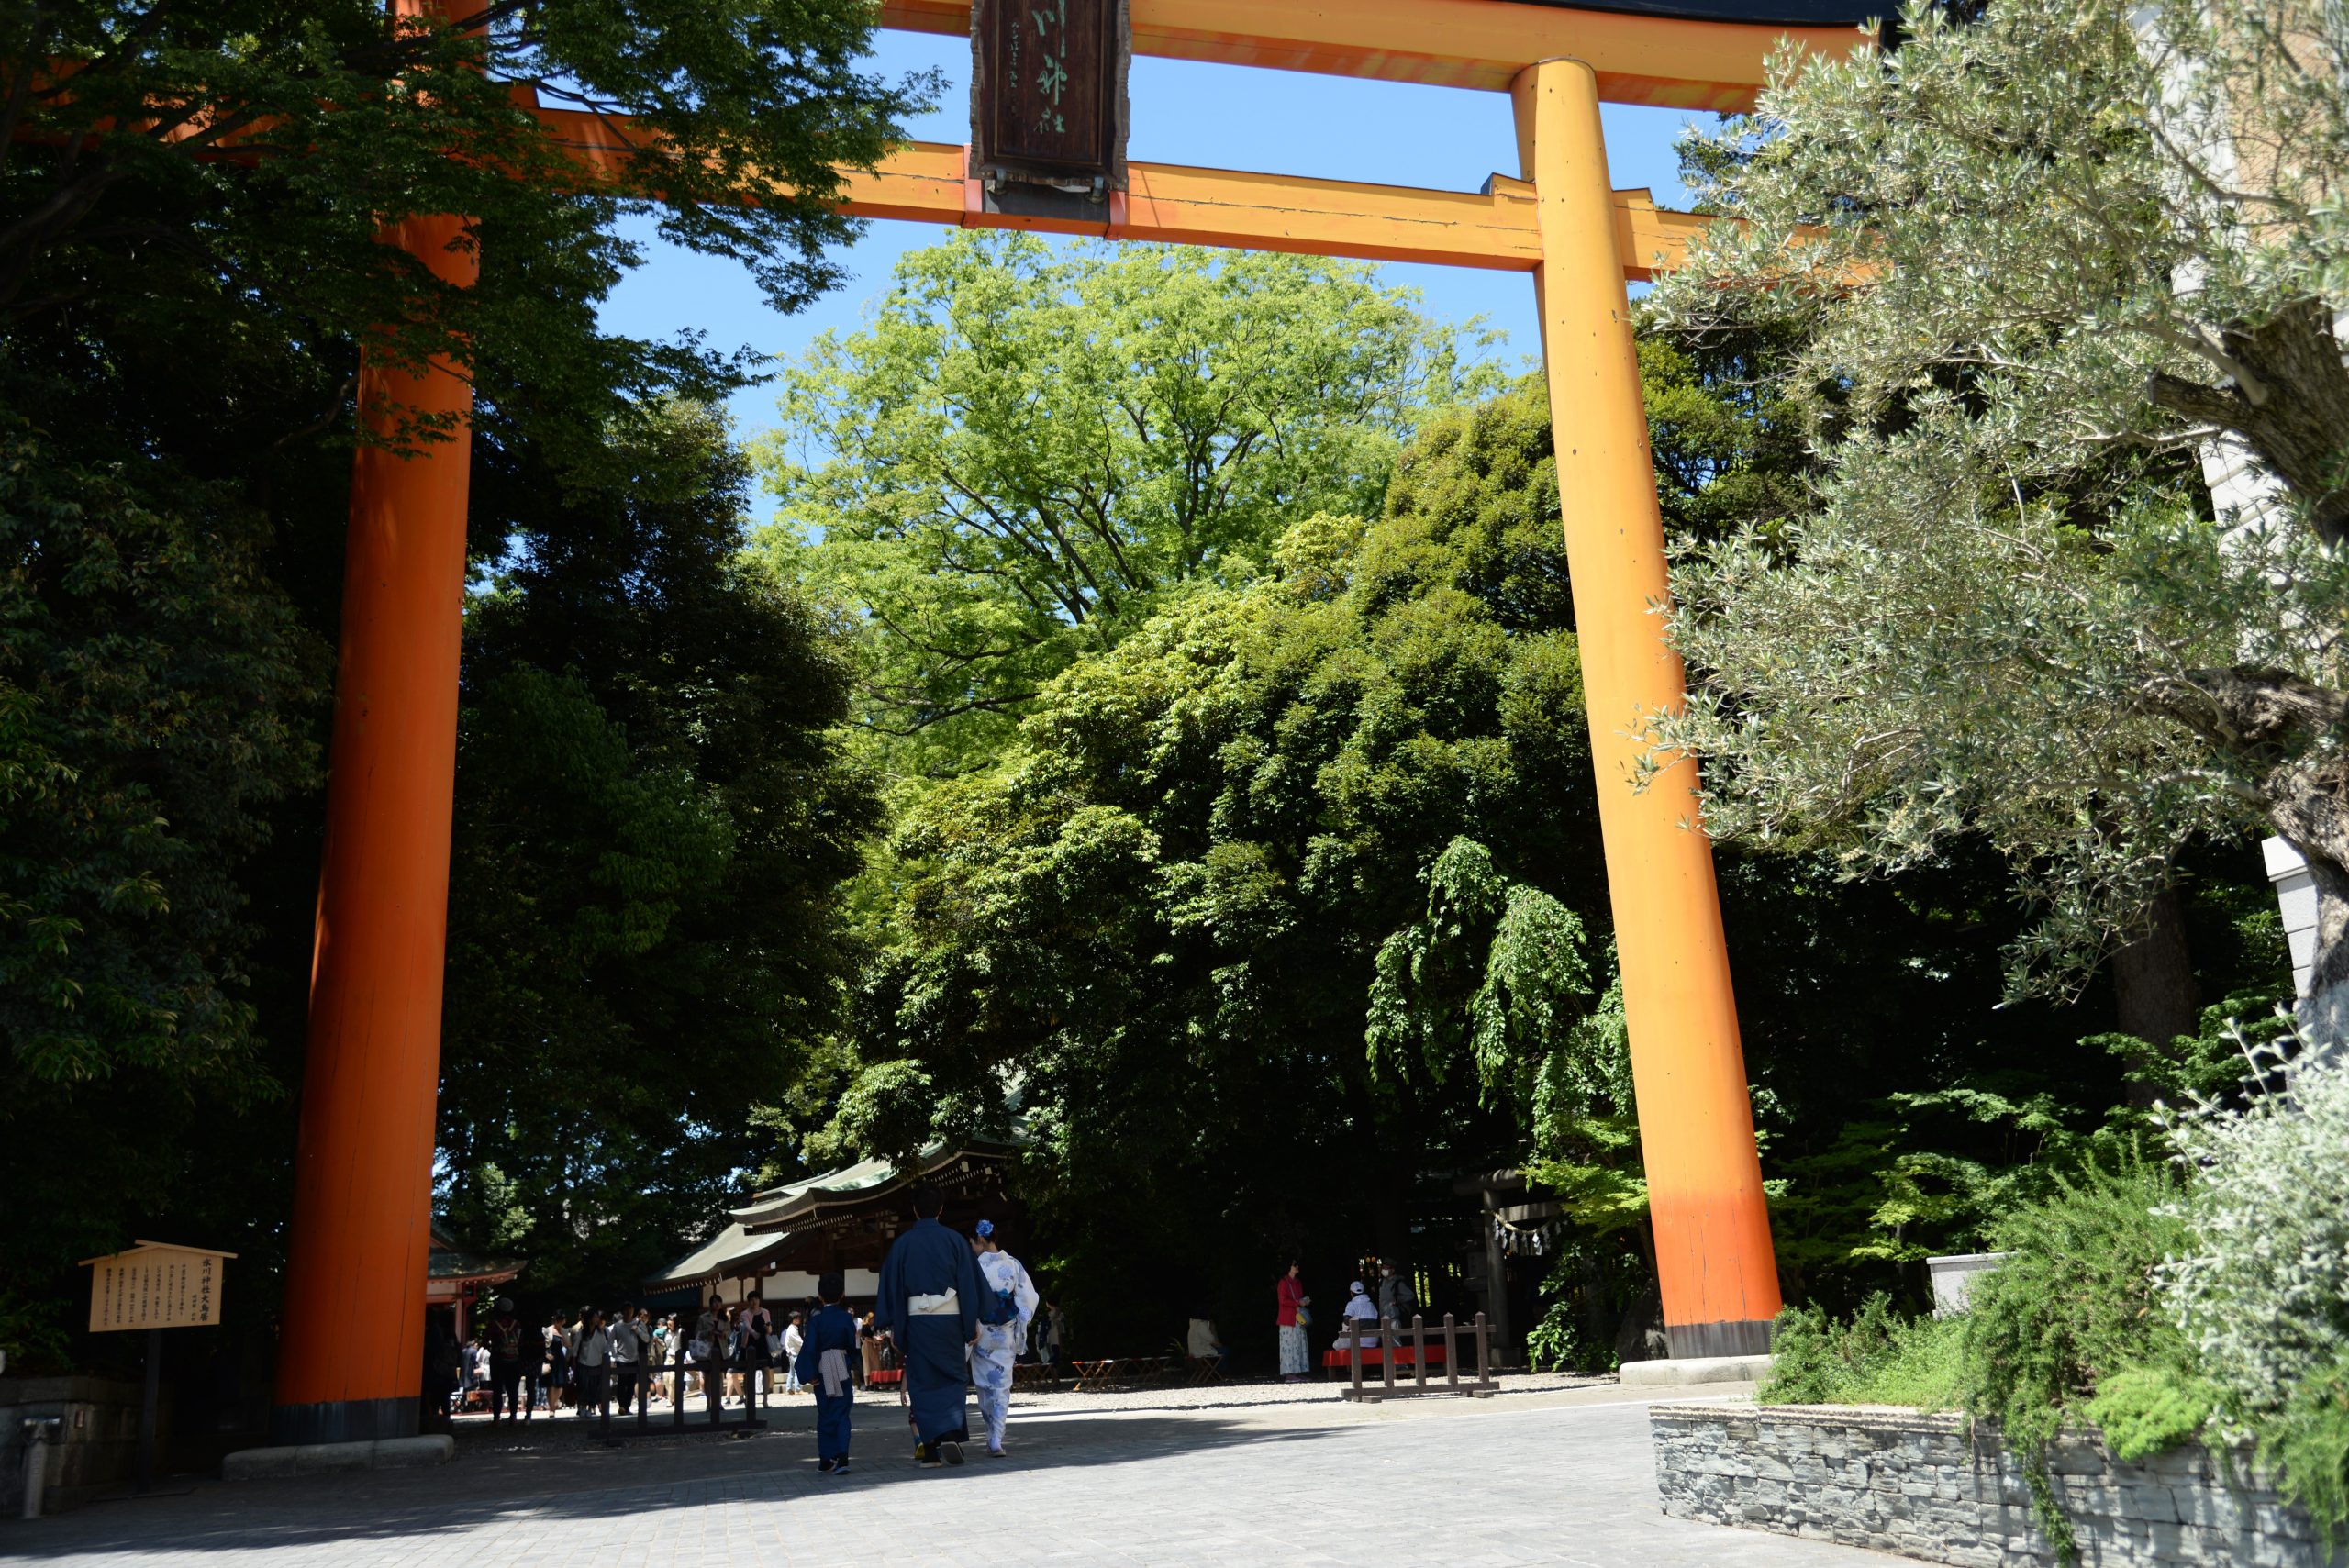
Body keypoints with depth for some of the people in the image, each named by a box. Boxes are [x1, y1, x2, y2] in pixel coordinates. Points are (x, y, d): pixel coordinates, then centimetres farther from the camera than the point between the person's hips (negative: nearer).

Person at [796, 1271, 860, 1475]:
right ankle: (841, 1457, -16)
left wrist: (810, 1374, -7)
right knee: (841, 1416, 1)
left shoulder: (815, 1321, -6)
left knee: (825, 1417, 13)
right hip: (842, 1370, 0)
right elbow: (852, 1346, 0)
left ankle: (825, 1460, 18)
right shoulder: (846, 1318, -4)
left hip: (822, 1373, 0)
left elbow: (810, 1348, -10)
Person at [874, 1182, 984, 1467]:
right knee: (951, 1379, 11)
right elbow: (969, 1284, 1)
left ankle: (928, 1450, 1)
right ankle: (951, 1434, -7)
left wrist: (895, 1330, 7)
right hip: (950, 1317, 0)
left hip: (916, 1318, 0)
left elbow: (892, 1287, 3)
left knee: (923, 1383, 5)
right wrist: (973, 1325, 5)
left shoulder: (902, 1244, 2)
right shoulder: (954, 1240, 2)